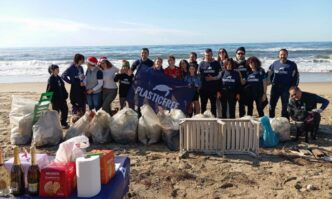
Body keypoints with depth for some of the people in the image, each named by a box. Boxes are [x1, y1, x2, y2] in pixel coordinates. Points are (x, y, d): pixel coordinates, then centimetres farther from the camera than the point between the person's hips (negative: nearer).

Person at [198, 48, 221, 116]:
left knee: (213, 104, 7)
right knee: (203, 104, 6)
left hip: (213, 88, 0)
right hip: (203, 88, 0)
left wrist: (213, 78, -13)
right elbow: (198, 75, 7)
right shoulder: (201, 63, 6)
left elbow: (219, 74, 5)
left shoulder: (216, 63, 5)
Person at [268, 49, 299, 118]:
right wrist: (272, 81, 10)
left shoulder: (292, 65, -2)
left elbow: (295, 76, -1)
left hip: (286, 88, -2)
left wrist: (293, 87, -6)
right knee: (272, 104, 3)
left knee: (285, 106, 4)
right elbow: (270, 73, 19)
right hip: (275, 87, 2)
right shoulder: (275, 64, 7)